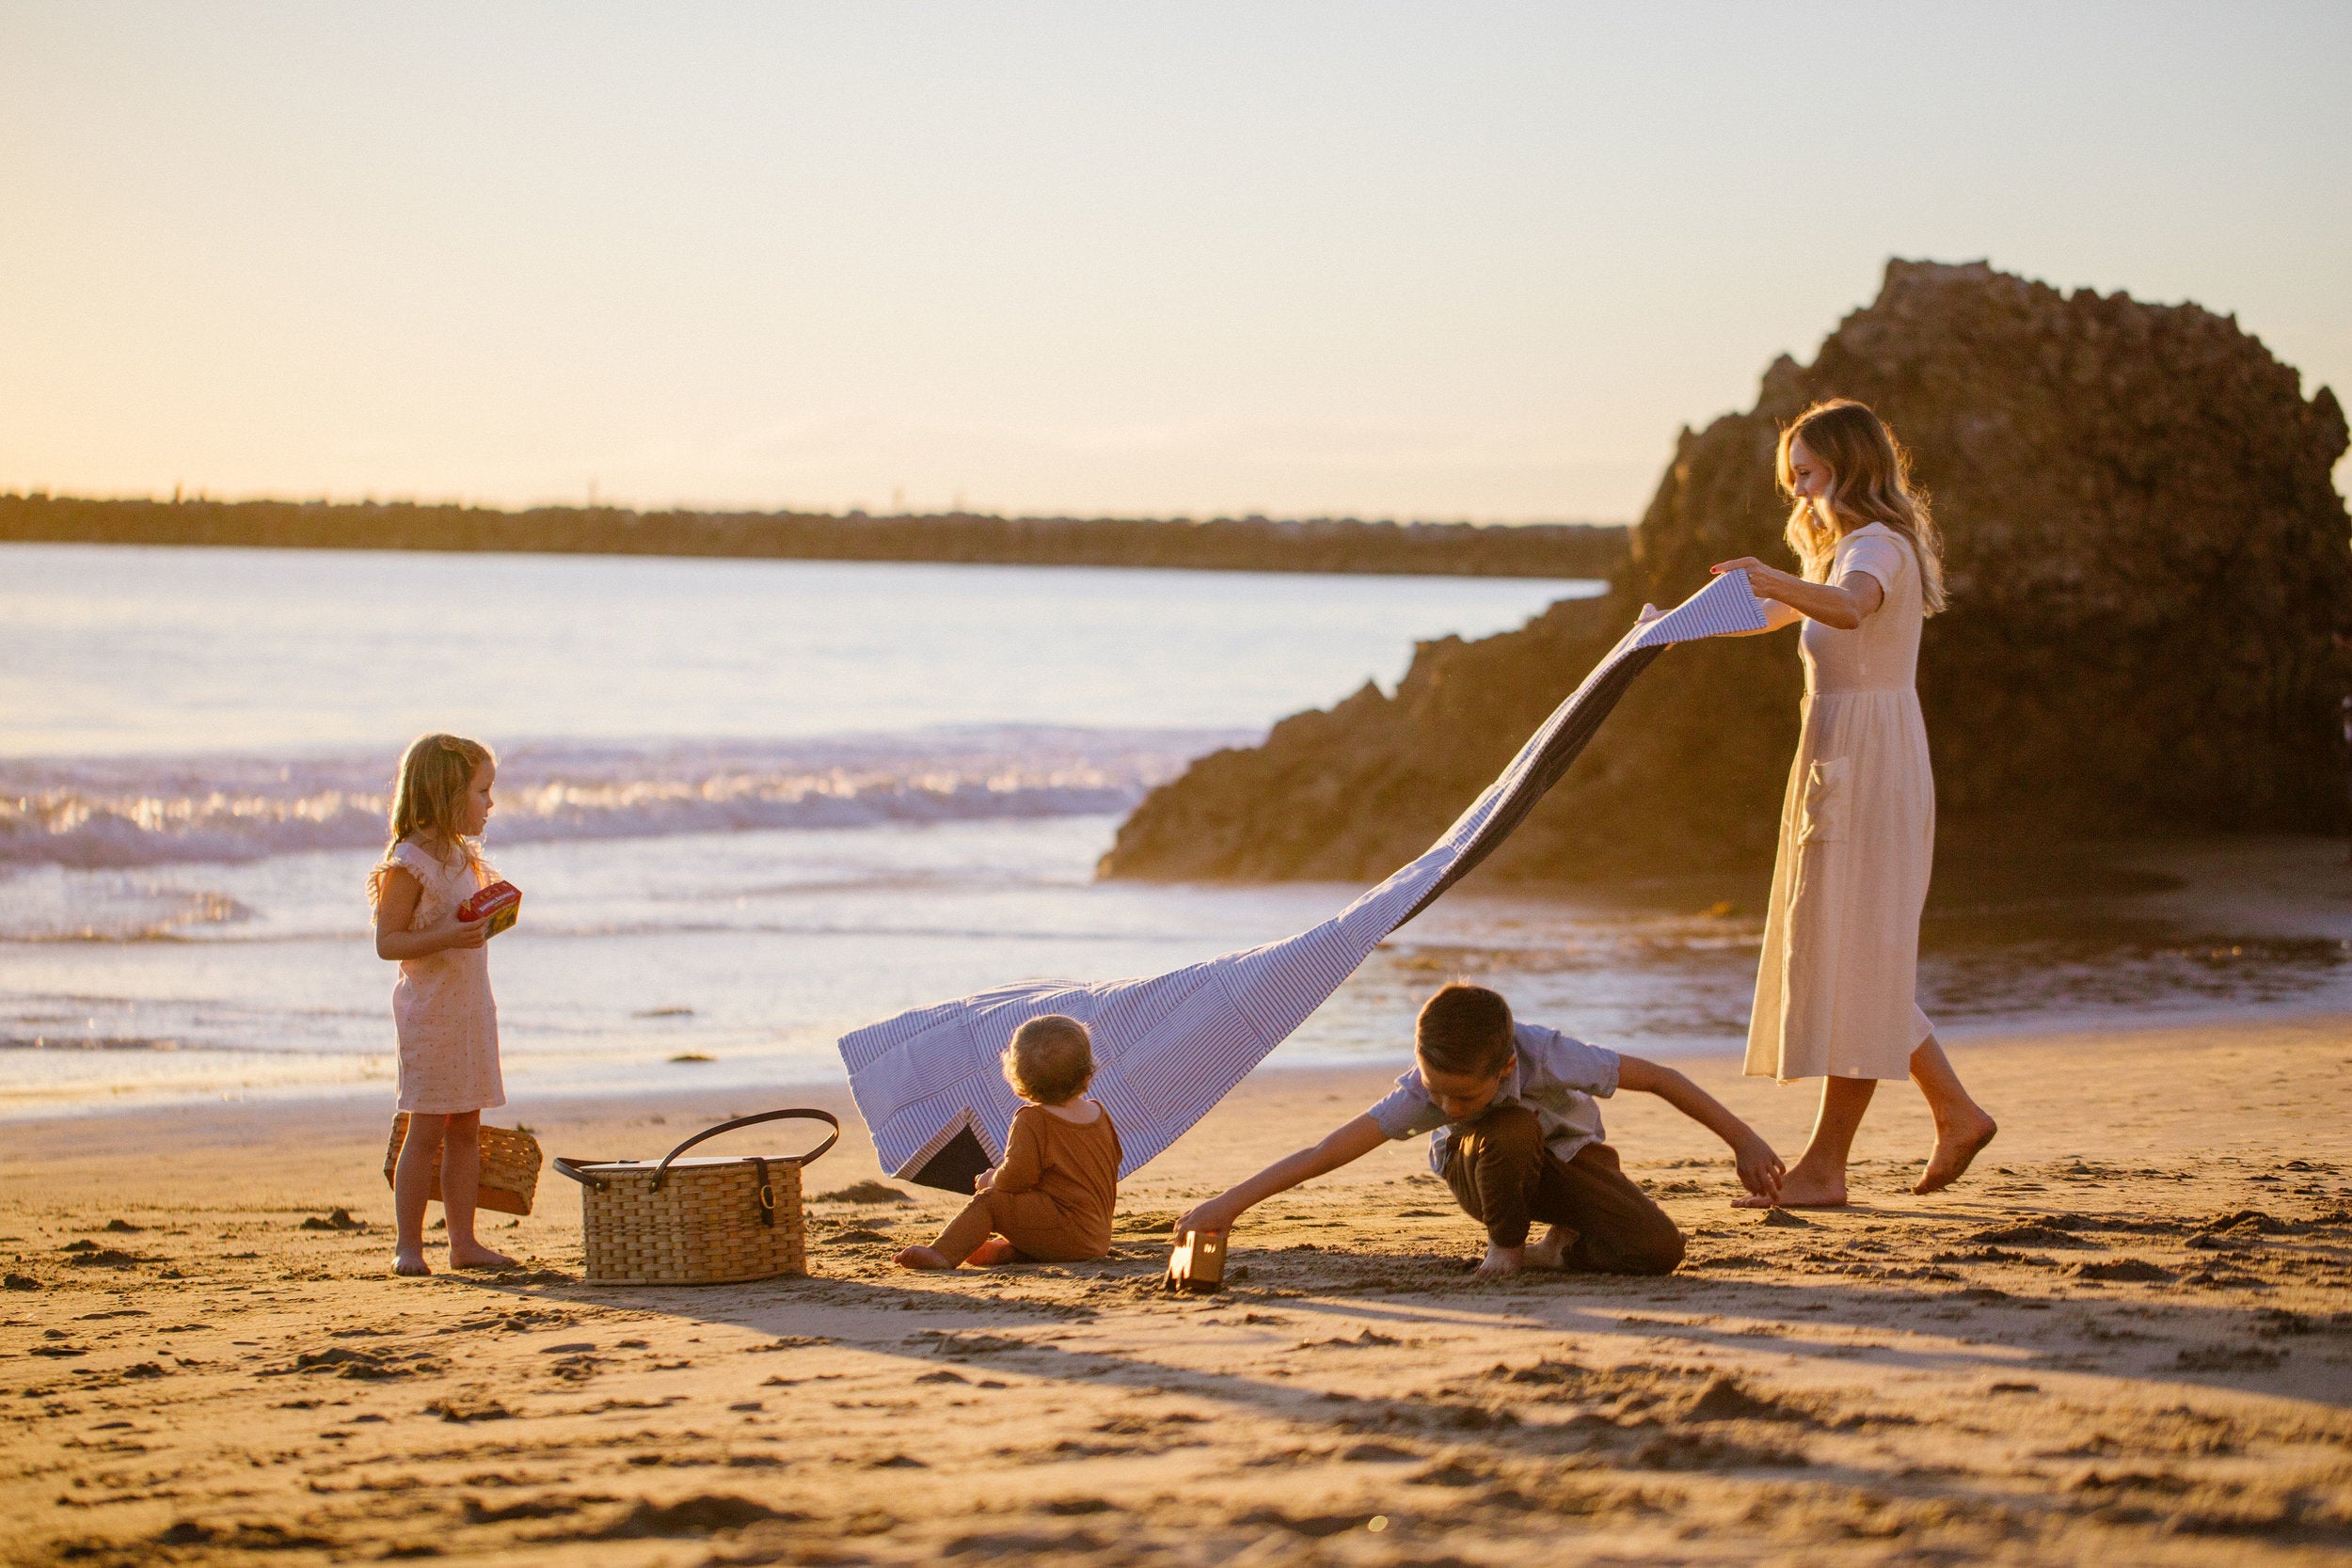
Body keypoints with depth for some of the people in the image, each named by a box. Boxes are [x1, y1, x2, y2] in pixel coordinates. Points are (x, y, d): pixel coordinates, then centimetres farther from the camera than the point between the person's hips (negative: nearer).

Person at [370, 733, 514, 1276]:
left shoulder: (463, 857, 13)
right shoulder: (408, 863, -14)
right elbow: (388, 941, -19)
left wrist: (490, 919, 10)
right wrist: (449, 936, -28)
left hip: (471, 1007, 8)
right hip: (431, 1009, -8)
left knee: (466, 1129, 9)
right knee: (427, 1129, -7)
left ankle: (464, 1241, 13)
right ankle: (407, 1245, -2)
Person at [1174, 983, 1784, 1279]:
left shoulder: (1548, 1059, -37)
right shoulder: (1426, 1089, -34)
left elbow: (1659, 1078, -25)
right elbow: (1331, 1150, -40)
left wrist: (1744, 1141, -18)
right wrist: (1230, 1202, -49)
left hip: (1569, 1159, 0)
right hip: (1487, 1174, 0)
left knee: (1658, 1249, -27)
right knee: (1510, 1132, -39)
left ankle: (1559, 1246, 4)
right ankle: (1506, 1246, -10)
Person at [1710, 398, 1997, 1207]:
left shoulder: (1878, 546, -13)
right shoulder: (1852, 551, 20)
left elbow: (1848, 606, -37)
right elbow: (1771, 613, 31)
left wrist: (1777, 582, -54)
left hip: (1869, 765, -10)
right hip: (1844, 765, 10)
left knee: (1848, 955, -9)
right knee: (1855, 958, 15)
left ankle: (1824, 1165, -8)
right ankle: (1954, 1112, 19)